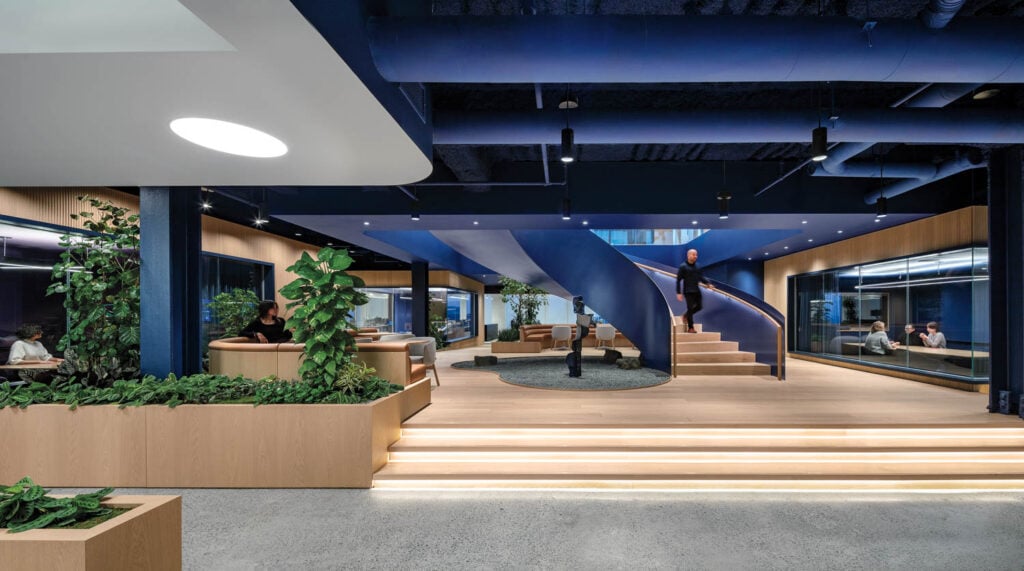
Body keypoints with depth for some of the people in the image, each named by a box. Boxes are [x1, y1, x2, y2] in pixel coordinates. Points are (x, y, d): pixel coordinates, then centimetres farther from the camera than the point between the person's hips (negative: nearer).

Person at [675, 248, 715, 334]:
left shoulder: (697, 266, 9)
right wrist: (678, 293, -13)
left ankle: (686, 316, 31)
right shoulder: (683, 266, -8)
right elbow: (678, 280, -8)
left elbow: (701, 277, 14)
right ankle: (690, 328, 7)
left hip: (697, 290, 6)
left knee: (699, 306, 6)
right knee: (690, 308, -3)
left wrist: (708, 284, -5)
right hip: (688, 291, -6)